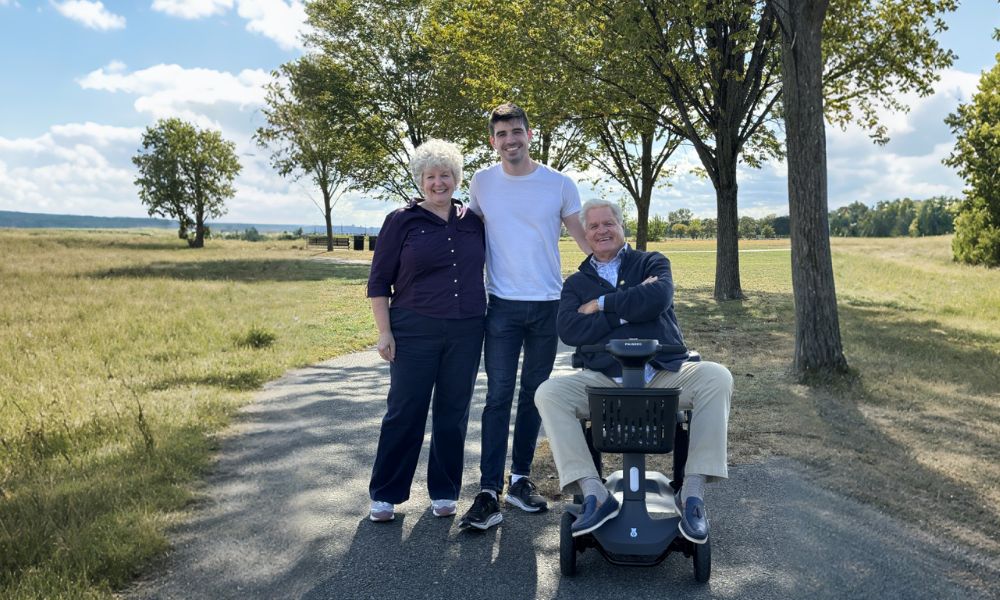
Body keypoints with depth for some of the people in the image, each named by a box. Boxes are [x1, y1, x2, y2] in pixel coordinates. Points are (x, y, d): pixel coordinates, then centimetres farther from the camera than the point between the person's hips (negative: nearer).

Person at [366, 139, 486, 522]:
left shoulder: (473, 222, 8)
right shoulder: (402, 221, 0)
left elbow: (485, 268, 19)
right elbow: (379, 281, 0)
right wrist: (384, 331, -6)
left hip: (467, 333, 3)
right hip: (415, 332, -3)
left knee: (453, 413, 9)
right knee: (405, 412, 2)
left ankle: (444, 492, 24)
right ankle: (384, 494, 16)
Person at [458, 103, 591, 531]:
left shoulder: (559, 184, -1)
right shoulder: (482, 183, 2)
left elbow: (583, 235, 7)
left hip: (548, 304, 1)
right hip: (502, 304, -1)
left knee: (534, 395, 10)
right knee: (498, 396, -4)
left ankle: (520, 478, 23)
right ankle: (489, 492, 0)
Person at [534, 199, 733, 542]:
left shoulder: (652, 263, 14)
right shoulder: (576, 283, 16)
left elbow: (658, 298, -11)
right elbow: (569, 330, -5)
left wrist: (602, 304, -3)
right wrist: (628, 308, -8)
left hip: (663, 374, 0)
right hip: (602, 380, 1)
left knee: (717, 377, -26)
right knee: (548, 393, -24)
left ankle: (693, 493, -23)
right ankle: (594, 495, -28)